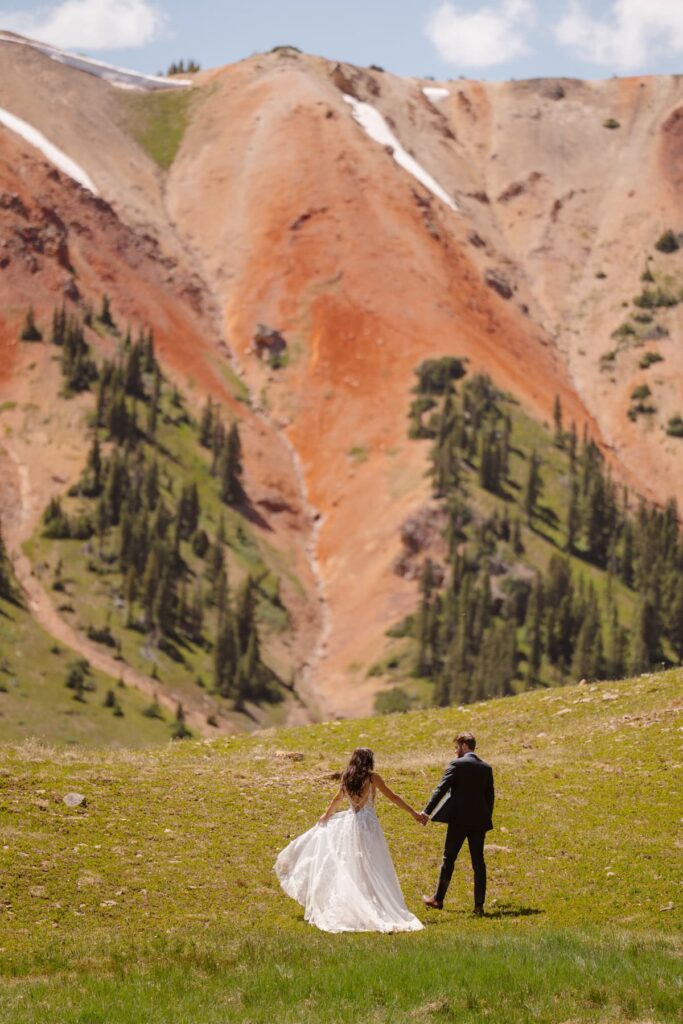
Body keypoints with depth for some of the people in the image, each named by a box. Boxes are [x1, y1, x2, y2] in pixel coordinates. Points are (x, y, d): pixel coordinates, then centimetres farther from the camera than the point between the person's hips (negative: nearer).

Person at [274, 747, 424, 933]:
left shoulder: (346, 778, 6)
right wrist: (413, 813, 1)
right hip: (368, 824, -4)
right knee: (373, 869, -2)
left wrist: (327, 815, 39)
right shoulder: (372, 777, -7)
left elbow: (337, 799, 21)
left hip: (349, 824, 4)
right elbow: (392, 797, -6)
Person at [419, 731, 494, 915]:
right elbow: (490, 796, 13)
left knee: (449, 859, 7)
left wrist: (427, 812, -15)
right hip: (479, 821, 5)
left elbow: (441, 789, -13)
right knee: (478, 862, 4)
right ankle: (479, 905, 1)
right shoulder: (486, 768, 9)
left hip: (459, 820, -4)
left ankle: (438, 899, 16)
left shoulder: (457, 765, -8)